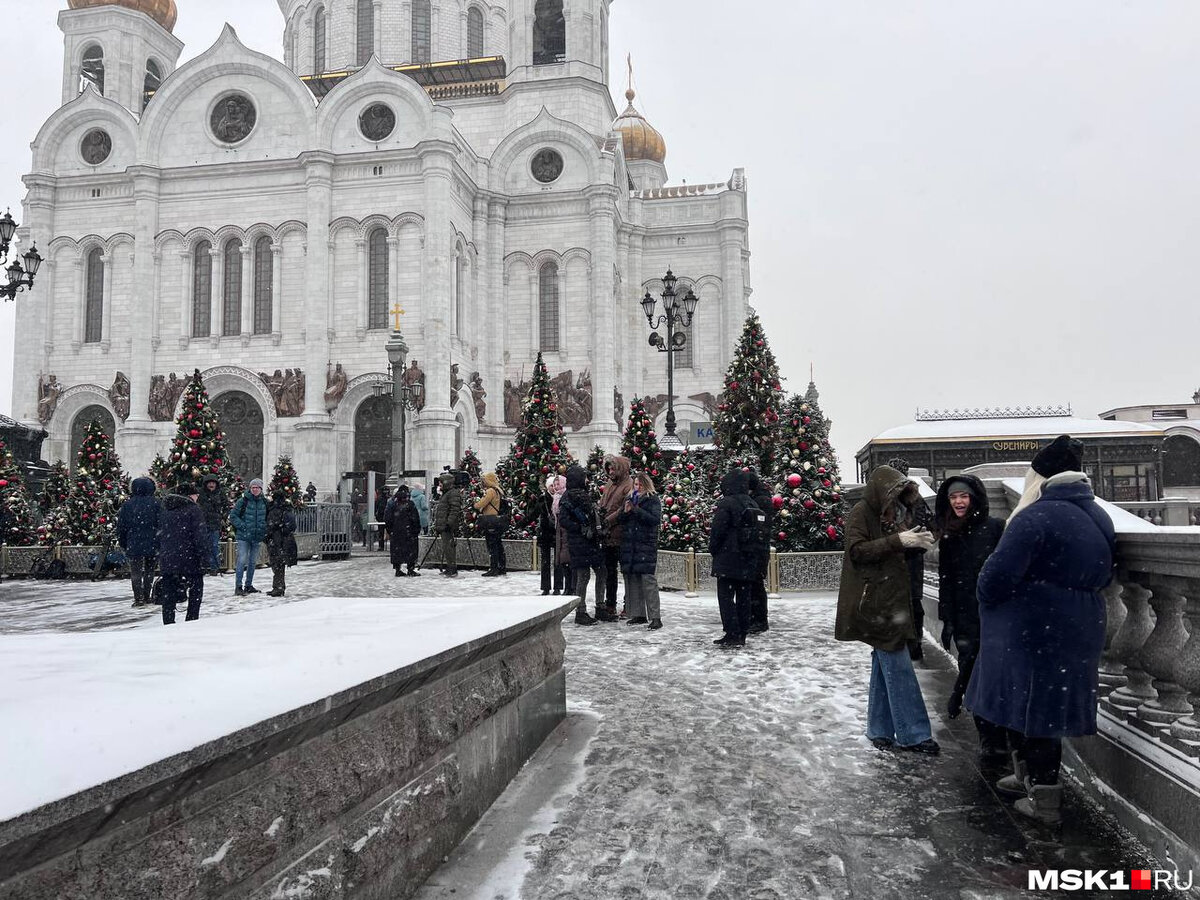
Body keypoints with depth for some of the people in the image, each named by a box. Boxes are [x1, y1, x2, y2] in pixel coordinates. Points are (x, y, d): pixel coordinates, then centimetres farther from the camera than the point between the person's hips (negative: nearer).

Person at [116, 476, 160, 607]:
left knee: (136, 572, 4)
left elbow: (121, 526, 6)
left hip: (134, 545, 0)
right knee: (149, 571, 13)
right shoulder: (155, 503, -2)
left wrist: (123, 544, 15)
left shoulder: (127, 504, 2)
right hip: (152, 545, 0)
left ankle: (138, 598, -4)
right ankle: (146, 596, 14)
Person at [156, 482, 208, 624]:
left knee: (168, 596, 9)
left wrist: (161, 555, 20)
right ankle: (191, 620, 3)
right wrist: (204, 556, -8)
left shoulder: (165, 511, 15)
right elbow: (200, 536, -13)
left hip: (166, 560, 6)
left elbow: (159, 536, 18)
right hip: (189, 559, -5)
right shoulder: (193, 510, -6)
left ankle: (168, 624, 8)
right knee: (196, 590, 9)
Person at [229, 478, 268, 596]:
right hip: (244, 536, -5)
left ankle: (249, 585, 21)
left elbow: (267, 517, 20)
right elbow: (232, 516, -5)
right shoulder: (243, 501, -7)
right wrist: (242, 526, -13)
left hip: (257, 537, 5)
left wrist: (264, 528, 6)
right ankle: (238, 587, -4)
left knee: (253, 562, 11)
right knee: (242, 560, -9)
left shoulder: (264, 502, 6)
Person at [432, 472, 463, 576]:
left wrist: (449, 523, -24)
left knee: (449, 548, -12)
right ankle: (447, 568, 20)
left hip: (449, 527, -11)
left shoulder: (454, 493, -10)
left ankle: (453, 570, -11)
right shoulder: (445, 494, 24)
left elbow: (455, 510, -20)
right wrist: (437, 527, 26)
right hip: (443, 527, 11)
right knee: (446, 548, 14)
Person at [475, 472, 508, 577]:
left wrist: (475, 504, 1)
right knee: (499, 545, 13)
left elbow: (480, 505, -19)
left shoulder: (490, 491, -15)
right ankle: (502, 568, 18)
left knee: (492, 546, -6)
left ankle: (493, 569, -4)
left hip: (491, 522, -9)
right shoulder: (499, 491, 15)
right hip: (498, 522, 9)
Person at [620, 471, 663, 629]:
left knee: (648, 579, -11)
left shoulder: (653, 500, 0)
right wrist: (625, 511, -4)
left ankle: (655, 617, -10)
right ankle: (638, 615, 15)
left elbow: (656, 519, -13)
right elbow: (621, 520, 16)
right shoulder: (630, 499, 17)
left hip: (646, 545, -6)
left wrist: (637, 510, -17)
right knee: (632, 579, 6)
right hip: (629, 545, 6)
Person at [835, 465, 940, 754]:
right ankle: (913, 734, -2)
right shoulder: (861, 512, -9)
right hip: (872, 601, -8)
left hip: (893, 598, 8)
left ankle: (880, 730, 20)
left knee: (885, 663, 12)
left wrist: (916, 540, -1)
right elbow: (858, 550, -17)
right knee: (898, 667, -7)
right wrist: (897, 541, -23)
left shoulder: (893, 513, 13)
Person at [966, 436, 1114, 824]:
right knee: (1047, 706, 19)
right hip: (1078, 632, 8)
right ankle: (1029, 776, 33)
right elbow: (1102, 577, 18)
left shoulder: (1035, 518, -20)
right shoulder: (1100, 518, 8)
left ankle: (1044, 798, 11)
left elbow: (997, 576, -23)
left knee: (1029, 706, 4)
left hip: (1031, 633, -8)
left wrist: (987, 602, -3)